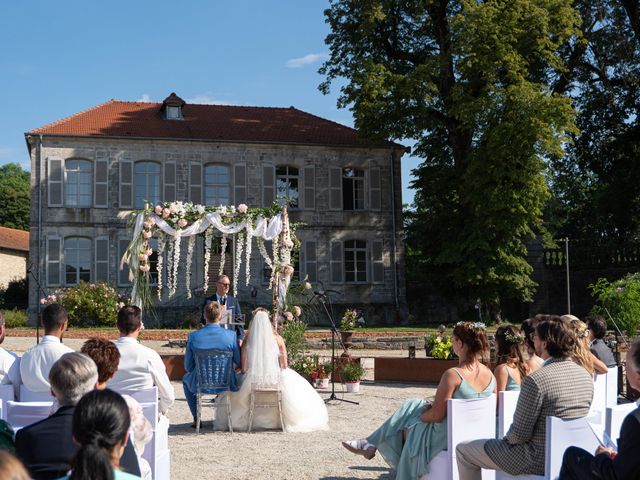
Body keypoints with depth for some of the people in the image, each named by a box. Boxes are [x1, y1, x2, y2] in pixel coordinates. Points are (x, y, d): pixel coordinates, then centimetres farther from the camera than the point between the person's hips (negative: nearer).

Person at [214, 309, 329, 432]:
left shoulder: (248, 339, -6)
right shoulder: (277, 339, -7)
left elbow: (244, 368, -4)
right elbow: (284, 365, -2)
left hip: (253, 381, 1)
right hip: (275, 379, -1)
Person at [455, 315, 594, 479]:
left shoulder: (535, 380, -23)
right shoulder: (586, 375, 0)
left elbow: (519, 434, -19)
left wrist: (507, 439, 4)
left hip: (539, 460, -8)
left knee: (463, 450, 7)